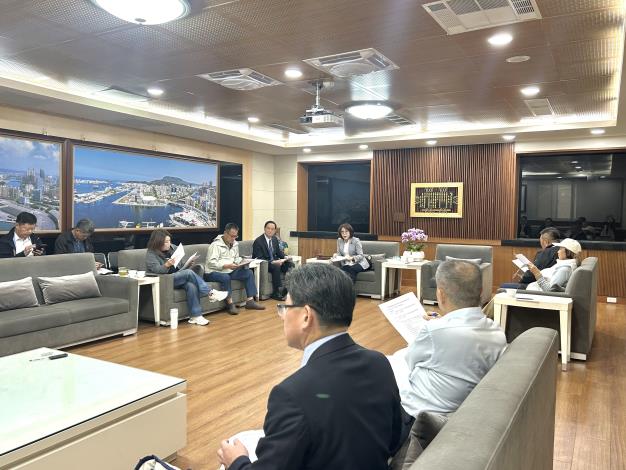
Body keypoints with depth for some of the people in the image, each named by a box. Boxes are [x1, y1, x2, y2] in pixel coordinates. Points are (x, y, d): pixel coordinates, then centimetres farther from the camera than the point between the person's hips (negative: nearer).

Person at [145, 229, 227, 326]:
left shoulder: (173, 247, 12)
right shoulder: (151, 253, -3)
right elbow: (156, 270, -19)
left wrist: (187, 263, -4)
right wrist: (167, 265, -38)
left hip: (178, 278, 5)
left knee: (191, 285, -30)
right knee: (189, 273, -29)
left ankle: (195, 316, -32)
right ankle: (210, 293, -24)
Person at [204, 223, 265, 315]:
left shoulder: (235, 244, 11)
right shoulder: (216, 245, -14)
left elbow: (236, 258, 20)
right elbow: (211, 263, -22)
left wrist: (242, 261, -4)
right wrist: (226, 265, -32)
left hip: (230, 271, 8)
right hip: (214, 272, -7)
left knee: (248, 273, -9)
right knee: (225, 277, -39)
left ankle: (250, 301, -11)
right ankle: (230, 304, -29)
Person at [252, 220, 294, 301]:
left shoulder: (275, 239, 8)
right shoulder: (258, 241, -15)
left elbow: (278, 252, 18)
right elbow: (259, 259, -19)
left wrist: (284, 257, -5)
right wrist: (273, 262, -30)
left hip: (274, 261, 7)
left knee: (291, 265, -14)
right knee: (276, 267, -35)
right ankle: (276, 293, -26)